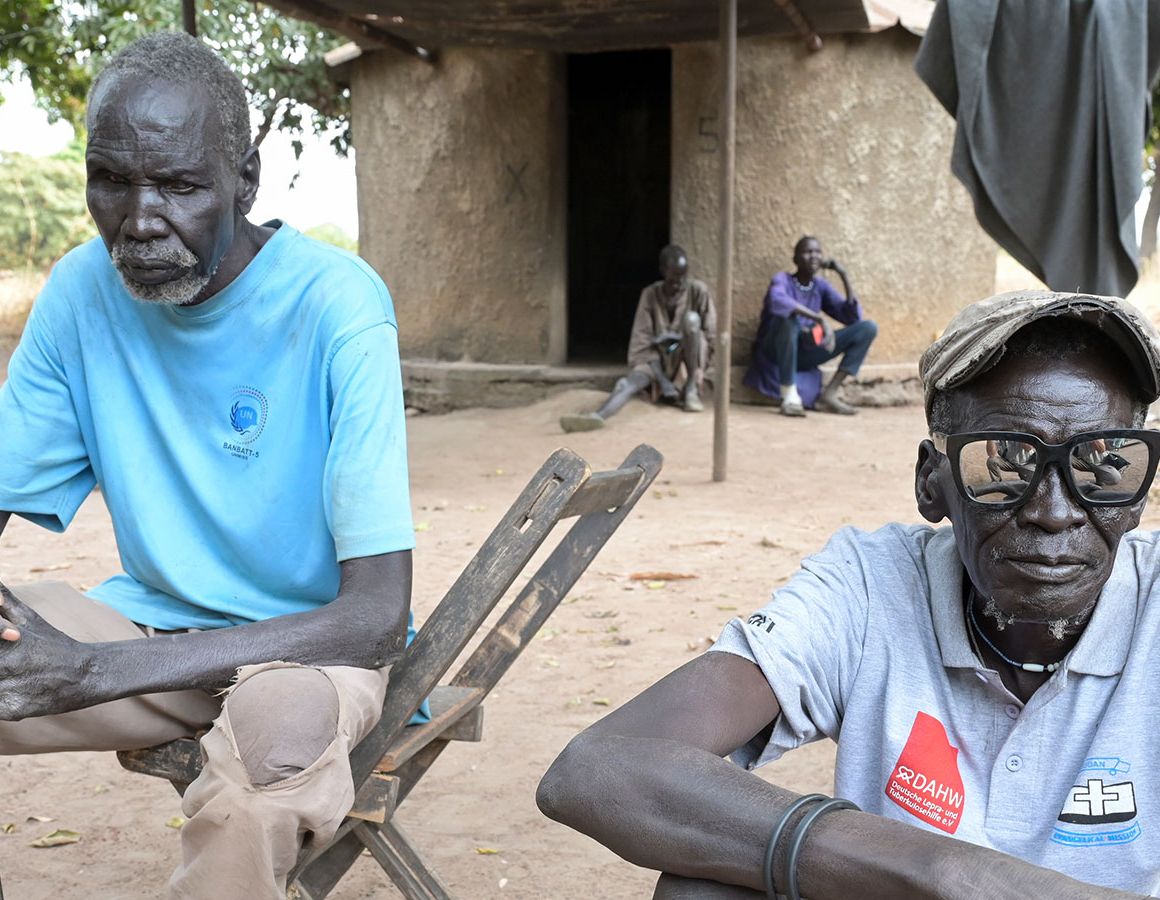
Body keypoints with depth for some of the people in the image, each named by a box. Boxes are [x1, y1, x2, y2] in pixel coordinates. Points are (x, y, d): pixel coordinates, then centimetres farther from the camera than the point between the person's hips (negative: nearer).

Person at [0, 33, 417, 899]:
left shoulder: (335, 307, -21)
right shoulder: (82, 291, -5)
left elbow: (377, 617, -24)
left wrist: (97, 670, -31)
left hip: (309, 639, -4)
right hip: (152, 620, 5)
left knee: (277, 727, -39)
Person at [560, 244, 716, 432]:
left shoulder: (698, 291, -5)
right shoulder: (650, 295, -3)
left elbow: (711, 335, -2)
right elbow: (641, 339, -8)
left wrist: (700, 368, -16)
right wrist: (661, 380, -21)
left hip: (688, 357, -1)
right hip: (658, 359, 1)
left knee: (691, 318, -29)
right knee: (626, 382, -30)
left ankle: (691, 389, -21)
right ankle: (598, 416, -60)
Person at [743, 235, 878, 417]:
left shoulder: (821, 286, 6)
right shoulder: (783, 280, -11)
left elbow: (853, 318, -2)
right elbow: (777, 301, -37)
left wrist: (844, 276, -7)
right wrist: (819, 318, -43)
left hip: (803, 354, 6)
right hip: (775, 352, -6)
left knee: (868, 328, -6)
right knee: (788, 317, -38)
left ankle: (829, 394, -15)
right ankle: (790, 396, -33)